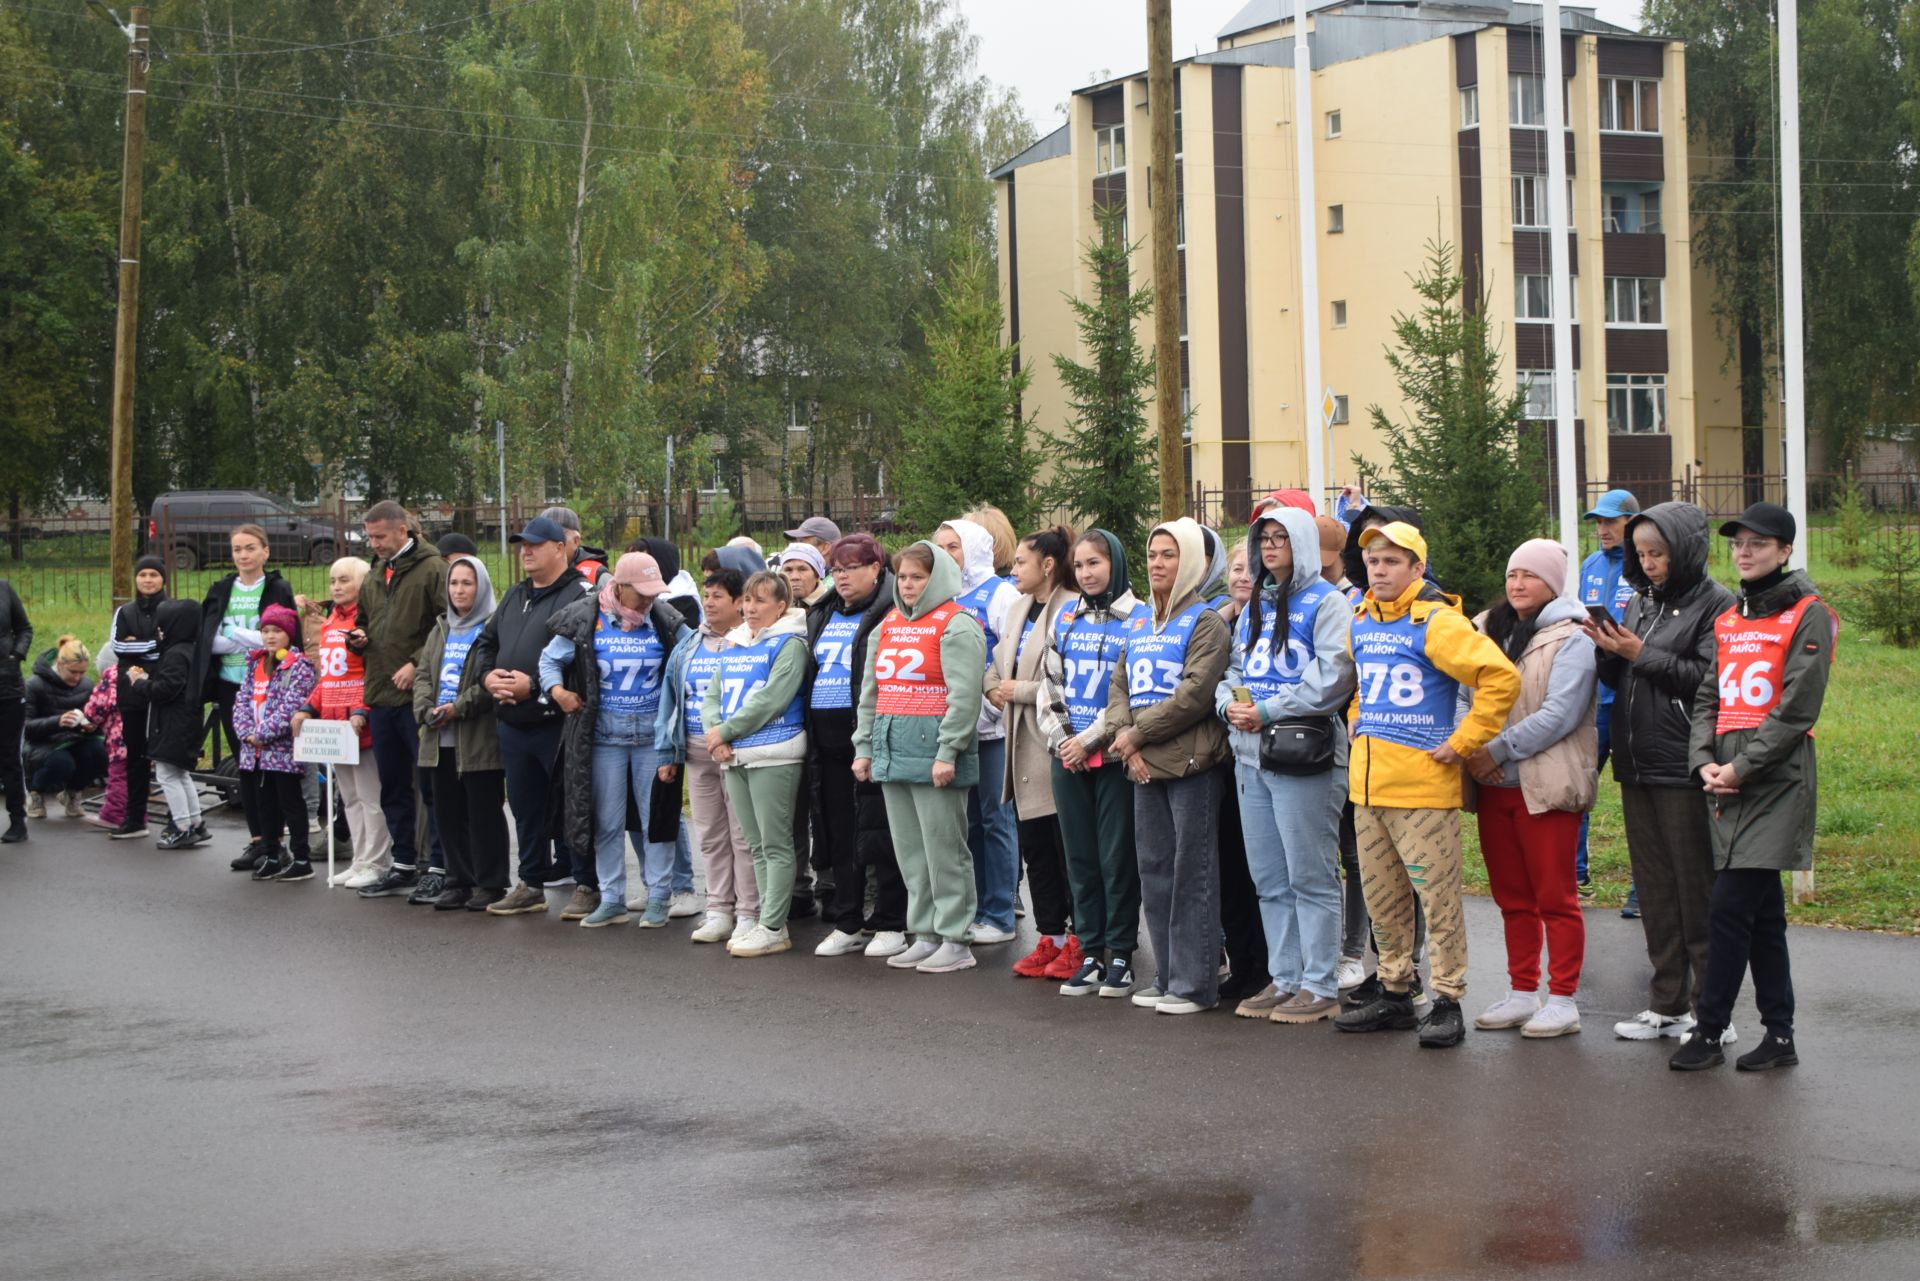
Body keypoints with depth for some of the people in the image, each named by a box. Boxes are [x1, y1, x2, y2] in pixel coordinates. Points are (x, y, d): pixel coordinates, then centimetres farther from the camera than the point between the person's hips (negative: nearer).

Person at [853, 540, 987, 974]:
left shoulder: (956, 625, -7)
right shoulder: (887, 625, 17)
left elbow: (964, 694, -15)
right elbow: (870, 691, 20)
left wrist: (947, 752, -19)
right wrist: (864, 747, 13)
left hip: (933, 746, -8)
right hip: (891, 746, 8)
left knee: (943, 848, -5)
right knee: (909, 851, 11)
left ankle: (956, 941, 1)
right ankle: (925, 935, 18)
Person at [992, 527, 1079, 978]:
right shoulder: (1018, 609, 15)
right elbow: (999, 662, 26)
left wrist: (1020, 691, -13)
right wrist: (995, 687, 6)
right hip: (1024, 747, 9)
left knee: (1069, 848, -2)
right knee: (1034, 847, 11)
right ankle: (1050, 937, 19)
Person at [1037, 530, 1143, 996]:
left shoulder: (1137, 619, -5)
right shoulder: (1066, 618, 12)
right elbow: (1050, 683, 13)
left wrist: (1090, 739, -13)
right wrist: (1060, 737, -1)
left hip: (1114, 753, -5)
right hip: (1068, 758, 5)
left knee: (1117, 857, -2)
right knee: (1080, 857, 7)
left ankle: (1120, 954, 5)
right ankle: (1089, 953, 14)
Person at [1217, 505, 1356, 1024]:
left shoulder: (1326, 603, -5)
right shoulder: (1254, 607, 20)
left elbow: (1333, 679, -16)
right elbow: (1235, 670, 24)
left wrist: (1268, 712, -16)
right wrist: (1230, 703, 1)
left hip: (1303, 755, -8)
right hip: (1250, 756, 8)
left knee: (1310, 877, -5)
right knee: (1269, 879, 11)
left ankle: (1320, 987, 0)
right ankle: (1284, 980, 18)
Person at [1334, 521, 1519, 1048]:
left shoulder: (1435, 623, -11)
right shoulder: (1360, 623, 12)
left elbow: (1501, 677, -19)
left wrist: (1463, 742, -16)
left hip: (1421, 783, -8)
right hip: (1367, 782, 8)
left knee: (1437, 895, -4)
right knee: (1382, 896, 14)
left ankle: (1448, 1001, 2)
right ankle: (1394, 994, 24)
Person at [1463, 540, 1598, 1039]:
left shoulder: (1571, 639, -7)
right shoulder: (1486, 631, 14)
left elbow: (1559, 715, -17)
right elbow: (1462, 694, 10)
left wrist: (1497, 751, -18)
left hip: (1545, 785, -6)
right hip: (1493, 786, 6)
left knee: (1555, 897, -1)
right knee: (1511, 897, 13)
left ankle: (1562, 999, 5)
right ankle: (1521, 993, 21)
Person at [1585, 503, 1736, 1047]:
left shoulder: (1716, 605, -8)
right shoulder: (1639, 602, 15)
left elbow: (1710, 678, -17)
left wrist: (1641, 655, -15)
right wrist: (1609, 652, -2)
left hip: (1685, 771, -8)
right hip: (1637, 767, 8)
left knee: (1698, 889, -2)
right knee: (1655, 889, 12)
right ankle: (1668, 1003, 21)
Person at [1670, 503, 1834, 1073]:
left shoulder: (1807, 616, -5)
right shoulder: (1728, 620, 17)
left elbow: (1797, 709, -12)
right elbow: (1708, 698, 14)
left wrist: (1741, 767, -14)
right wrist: (1705, 763, -2)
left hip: (1776, 783, -7)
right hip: (1729, 787, 7)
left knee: (1729, 909, -11)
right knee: (1762, 912, 10)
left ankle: (1709, 1034, -5)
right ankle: (1780, 1035, 16)